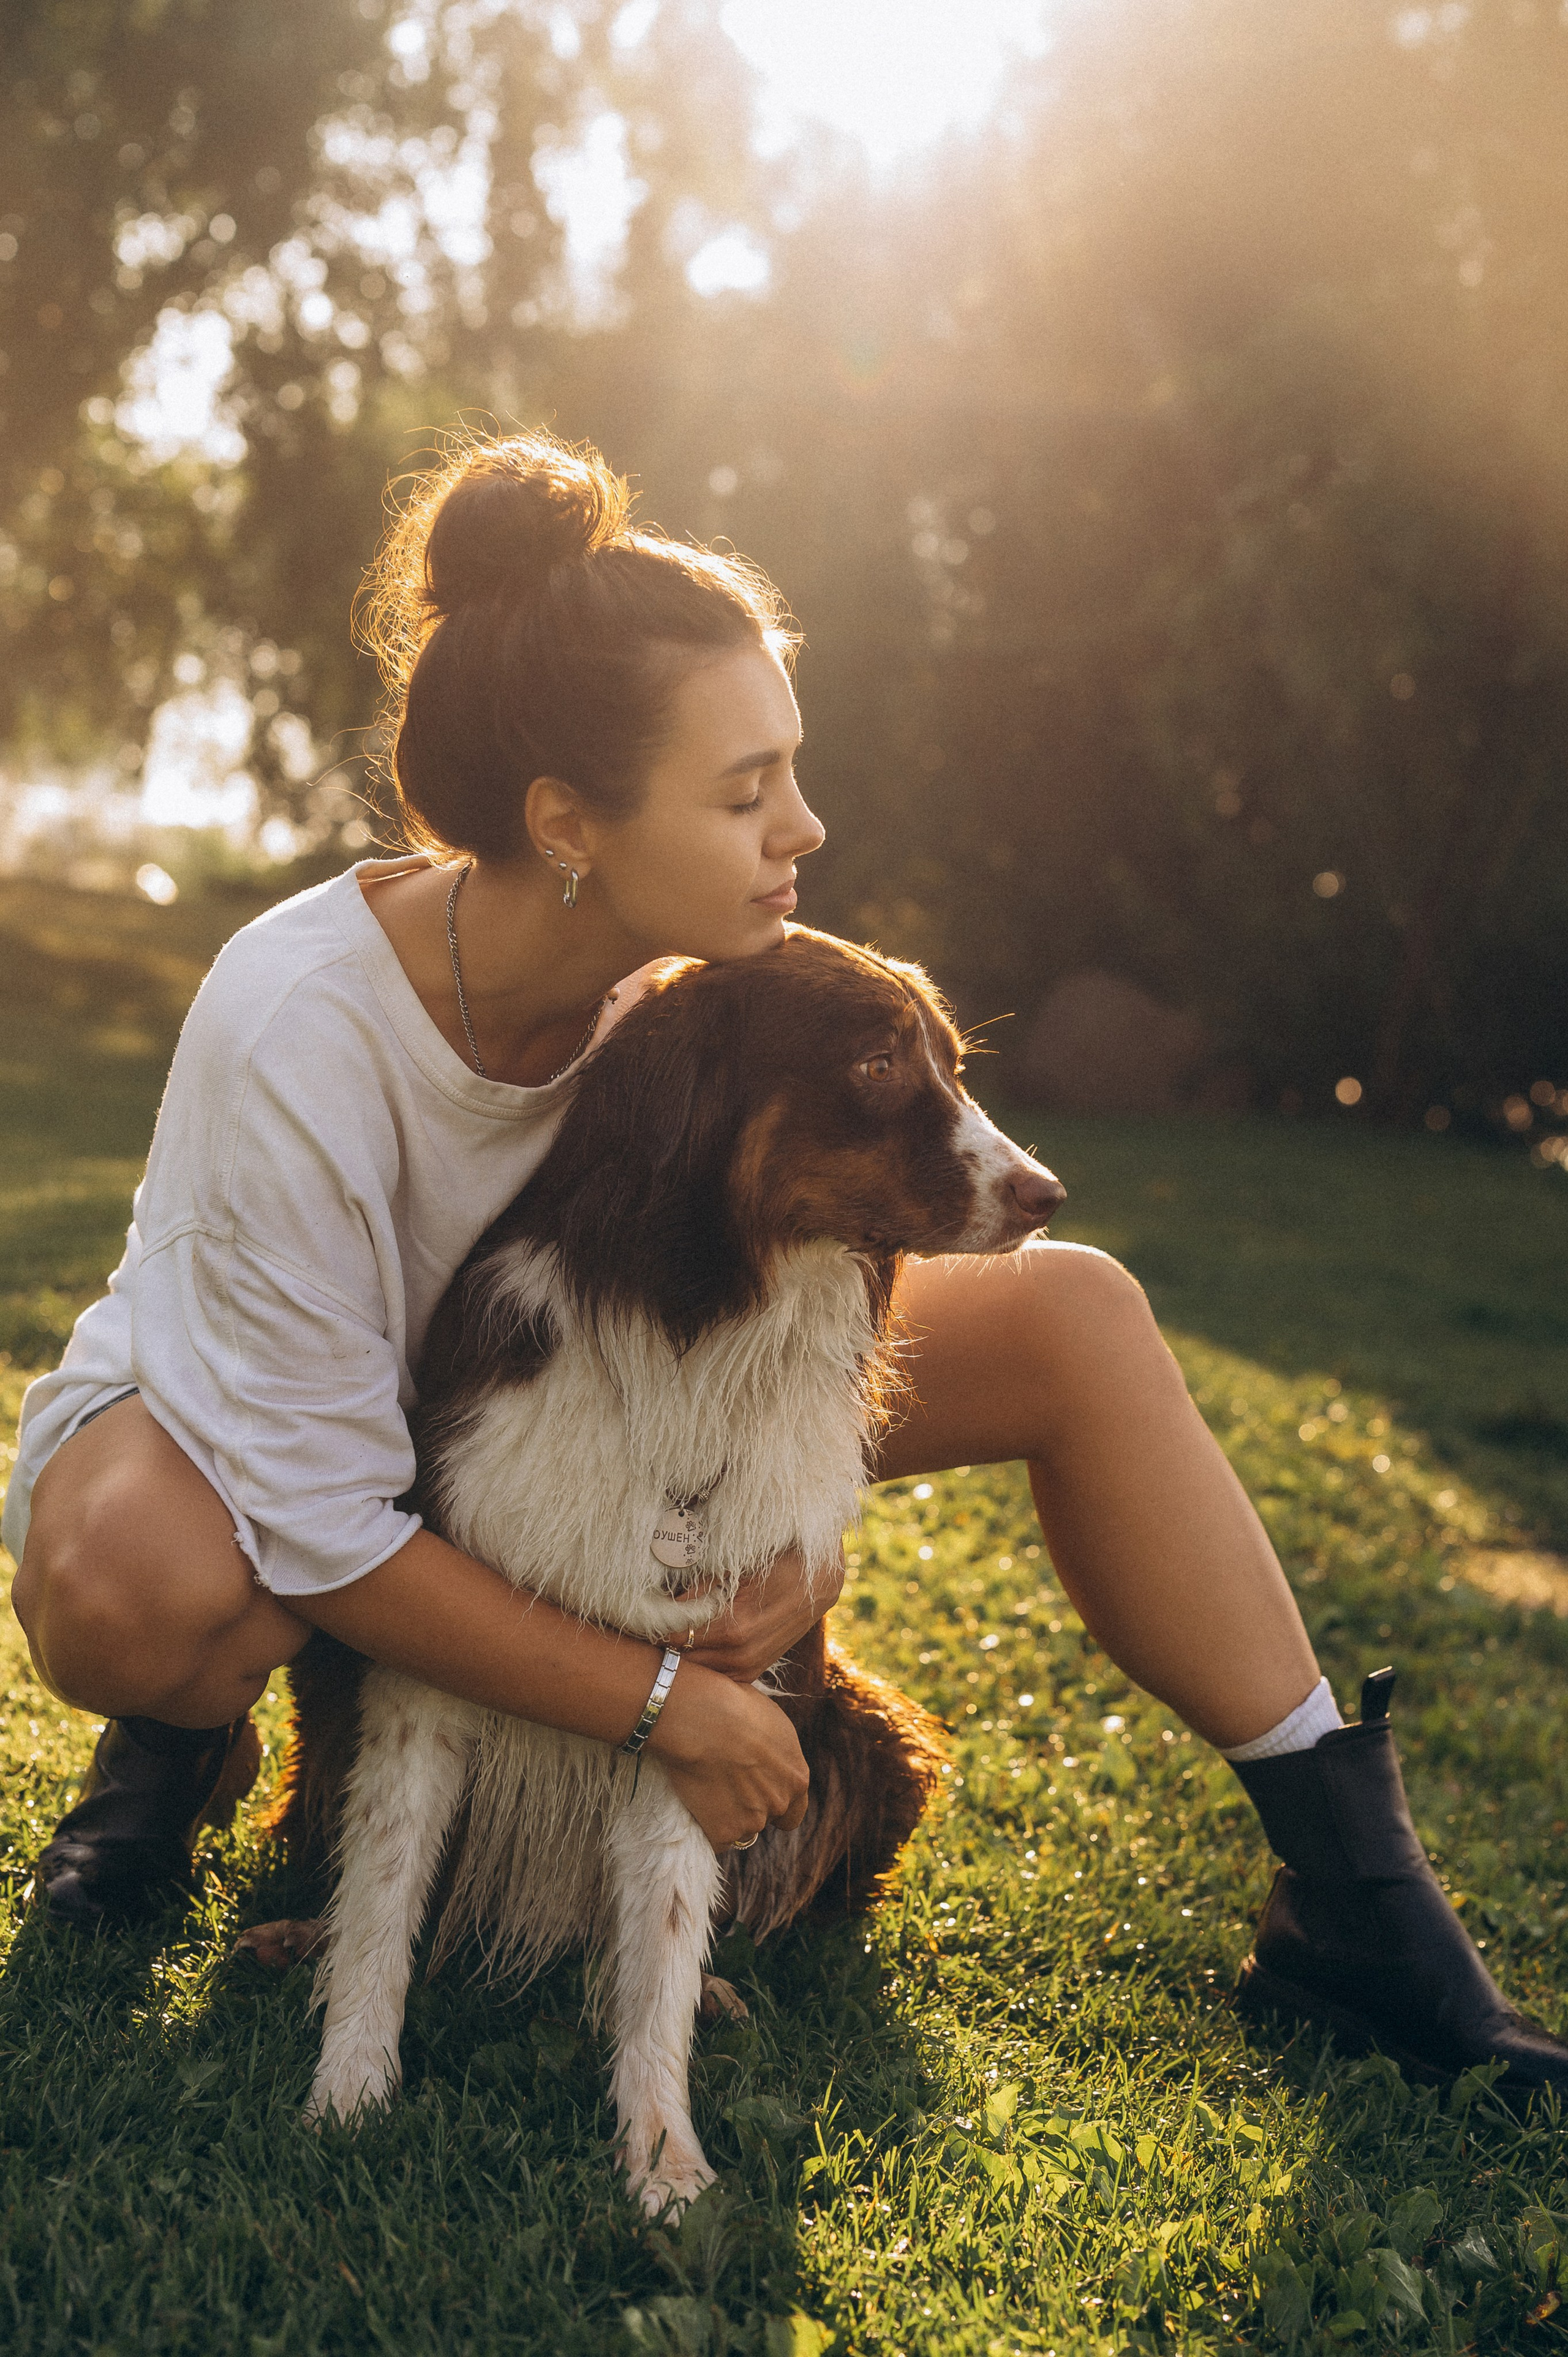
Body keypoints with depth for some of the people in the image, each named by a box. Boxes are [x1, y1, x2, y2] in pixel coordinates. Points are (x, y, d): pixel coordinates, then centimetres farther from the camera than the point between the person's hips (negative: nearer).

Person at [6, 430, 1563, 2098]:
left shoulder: (700, 978, -20)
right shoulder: (296, 1033, -35)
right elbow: (316, 1522, -31)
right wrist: (661, 1702, -27)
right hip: (252, 1412, -4)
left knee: (1073, 1314, -12)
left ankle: (1351, 1893, -4)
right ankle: (188, 1738, -3)